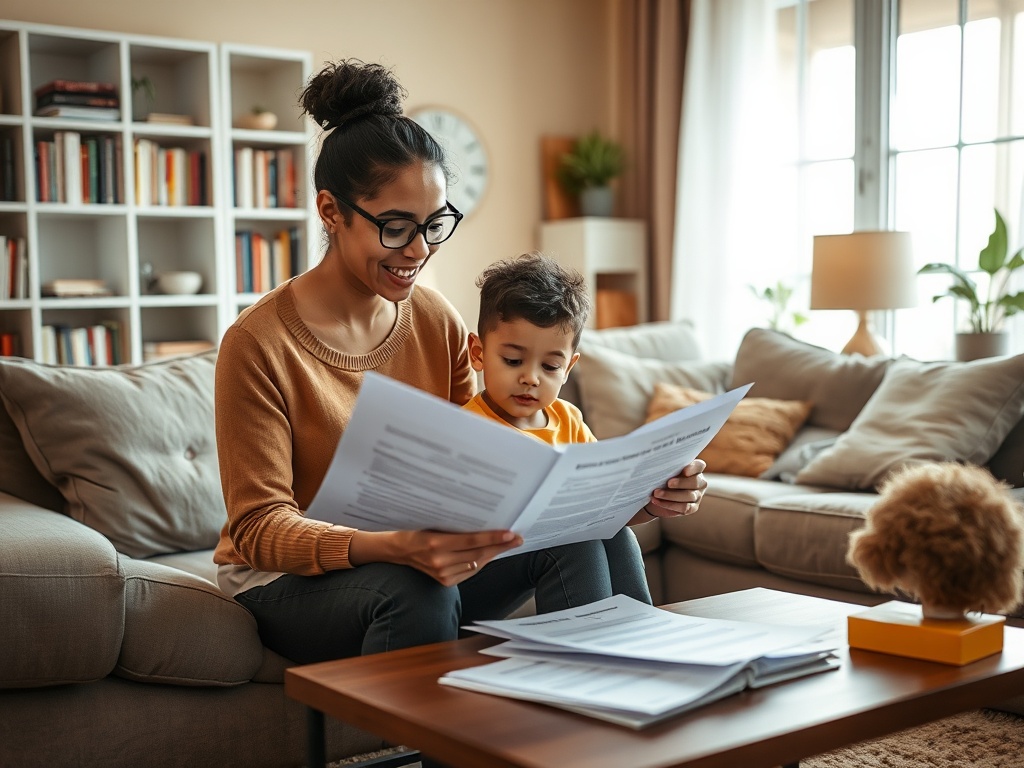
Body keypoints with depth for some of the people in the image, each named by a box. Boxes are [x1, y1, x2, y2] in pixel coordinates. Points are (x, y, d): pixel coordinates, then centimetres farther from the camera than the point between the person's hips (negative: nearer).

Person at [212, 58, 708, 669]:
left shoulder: (437, 320, -1)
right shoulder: (258, 344, -18)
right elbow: (259, 527, -20)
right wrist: (392, 548, -39)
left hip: (412, 558, 5)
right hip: (290, 579, -5)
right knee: (416, 592, -37)